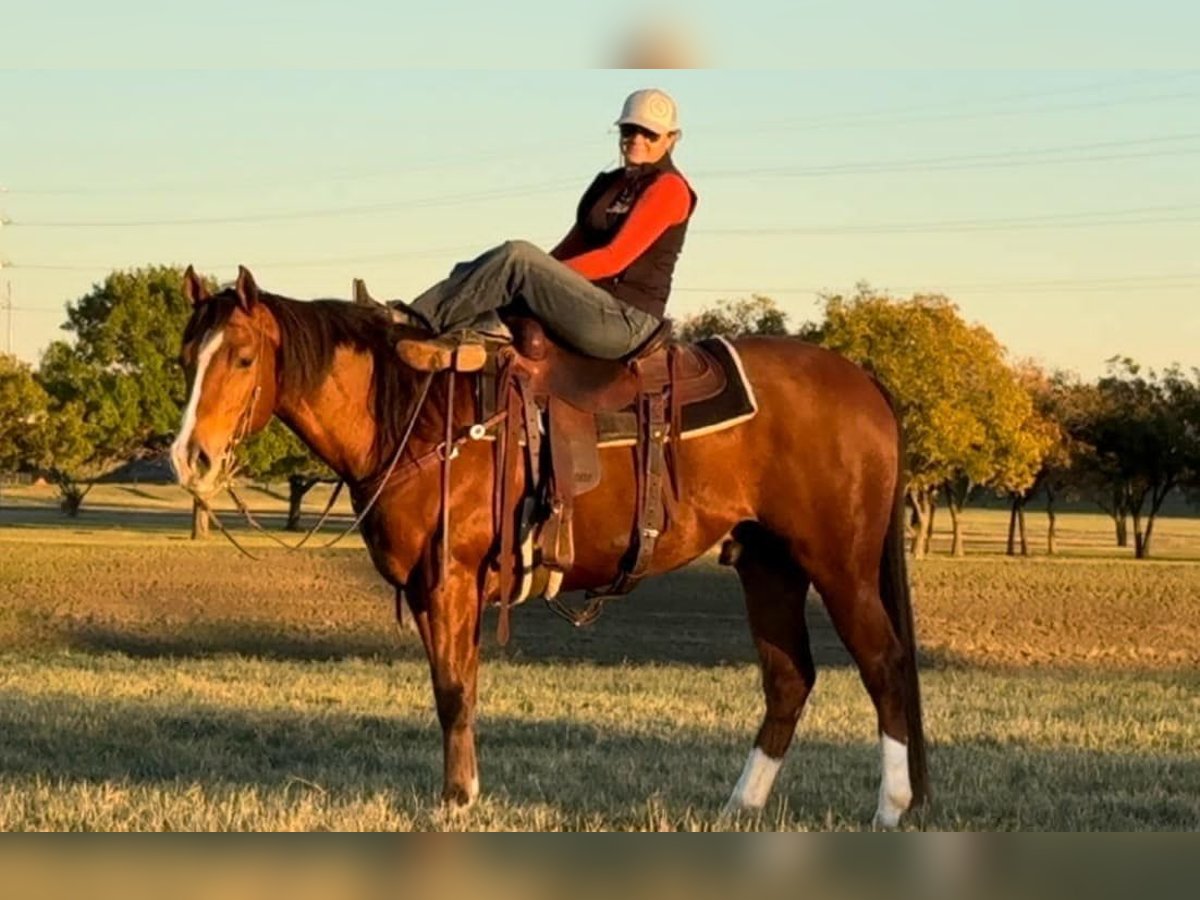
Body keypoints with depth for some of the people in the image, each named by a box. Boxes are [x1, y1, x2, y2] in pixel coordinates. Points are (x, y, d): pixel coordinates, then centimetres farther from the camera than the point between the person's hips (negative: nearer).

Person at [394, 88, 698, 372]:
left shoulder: (668, 188, -6)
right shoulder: (608, 185, 21)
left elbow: (615, 259, -15)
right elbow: (571, 247, 19)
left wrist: (546, 275, -17)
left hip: (626, 322, -9)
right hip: (594, 310, 9)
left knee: (517, 255, -26)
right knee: (468, 273, -3)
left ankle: (420, 322, -27)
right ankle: (472, 334, -36)